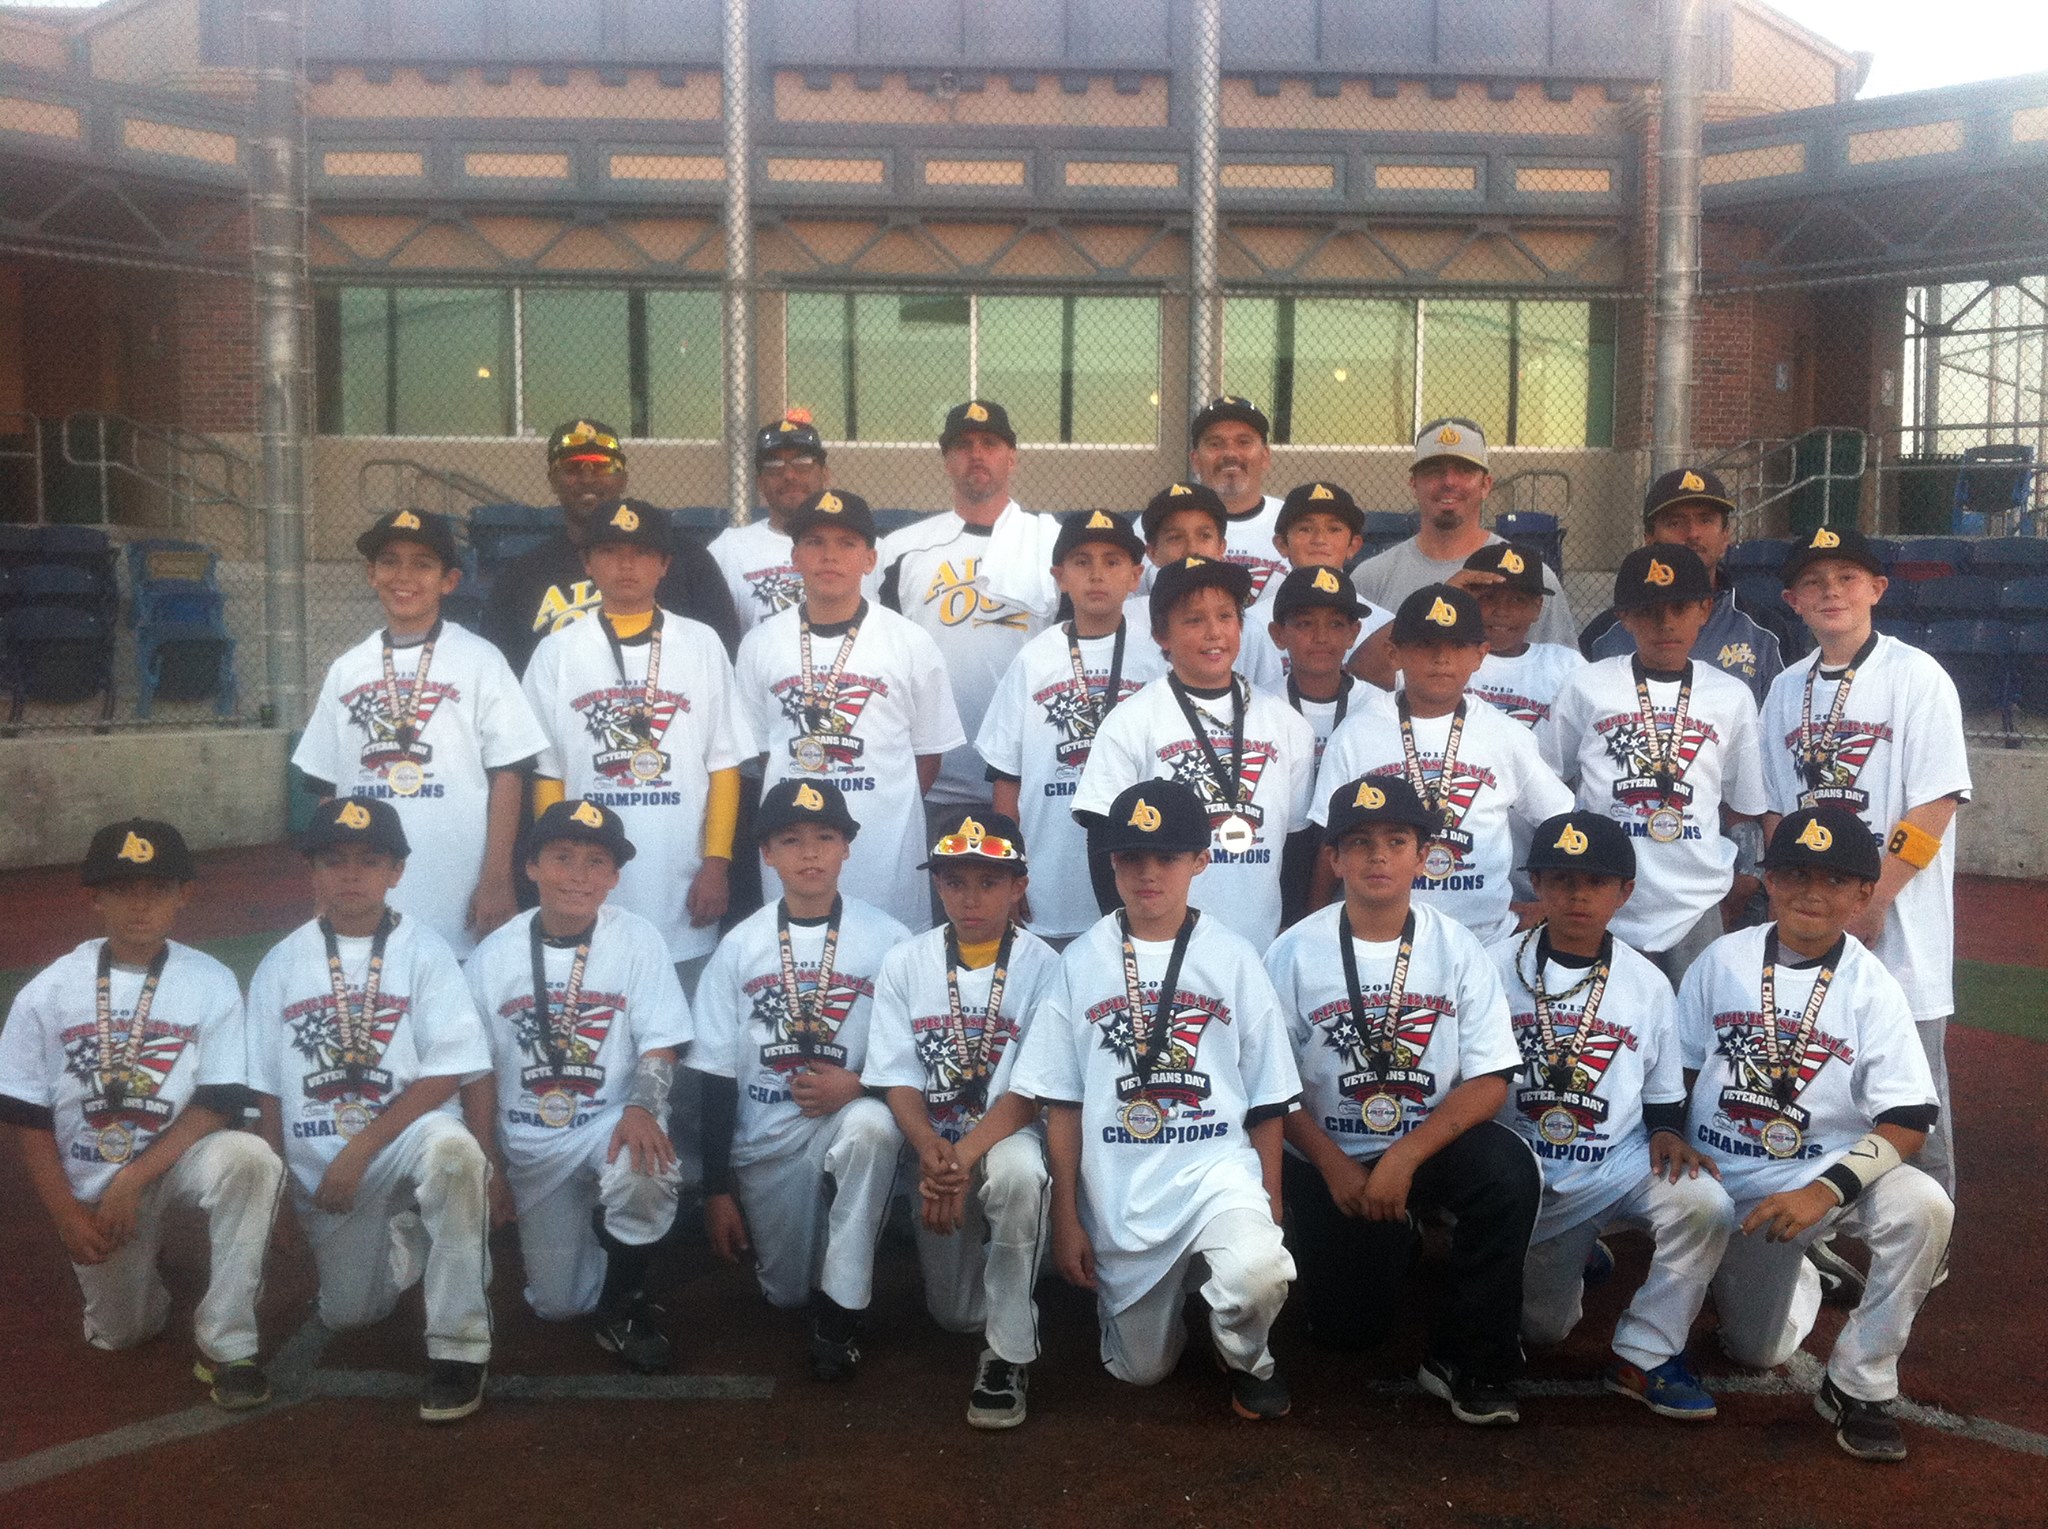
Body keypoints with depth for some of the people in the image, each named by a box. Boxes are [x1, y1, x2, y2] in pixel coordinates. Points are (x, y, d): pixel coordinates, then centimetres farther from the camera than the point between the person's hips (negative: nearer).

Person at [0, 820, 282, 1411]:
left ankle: (225, 1345, -21)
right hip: (91, 1185, 2)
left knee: (250, 1158, -34)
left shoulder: (211, 984, -10)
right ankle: (140, 1256, 39)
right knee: (120, 1332, 3)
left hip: (179, 1161, -2)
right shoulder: (48, 992, -6)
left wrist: (132, 1181, -21)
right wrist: (67, 1214, -9)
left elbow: (218, 1106, -12)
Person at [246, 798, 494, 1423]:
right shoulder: (283, 963, 6)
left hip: (407, 1135, -4)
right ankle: (404, 1241, 36)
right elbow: (269, 1092, 8)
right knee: (348, 1313, 2)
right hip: (320, 1167, 4)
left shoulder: (423, 951, -4)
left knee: (449, 1146, -37)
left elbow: (445, 1075, -11)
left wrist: (360, 1149, -17)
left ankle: (458, 1345, -26)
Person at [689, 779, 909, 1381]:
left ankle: (840, 1312, -22)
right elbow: (718, 1075, 2)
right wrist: (717, 1191, -1)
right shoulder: (740, 946, 1)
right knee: (786, 1292, 4)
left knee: (872, 1124, -37)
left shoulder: (887, 940, -4)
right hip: (766, 1137, 3)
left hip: (852, 1117, -2)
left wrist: (858, 1086, -23)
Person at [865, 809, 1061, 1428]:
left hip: (1006, 1137, -3)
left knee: (1019, 1171, -38)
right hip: (934, 1149, 3)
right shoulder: (904, 964, 1)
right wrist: (931, 1150, -24)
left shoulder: (1042, 966, -8)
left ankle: (1009, 1354, -21)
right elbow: (898, 1080, -4)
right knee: (954, 1313, 6)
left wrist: (966, 1156, -28)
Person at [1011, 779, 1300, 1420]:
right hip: (1117, 1192, 2)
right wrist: (1066, 1217, 1)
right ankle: (1166, 1292, 42)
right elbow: (1062, 1102, 4)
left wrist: (1270, 1205, -2)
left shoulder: (1232, 958, 1)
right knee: (1141, 1369, 8)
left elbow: (1266, 1099, 3)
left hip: (1217, 1166, -2)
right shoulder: (1083, 961, 2)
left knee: (1256, 1273, -32)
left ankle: (1247, 1357, 3)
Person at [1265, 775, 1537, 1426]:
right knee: (1349, 1329, -5)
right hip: (1331, 1158, 0)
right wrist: (1334, 1166, -14)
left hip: (1434, 1145, 0)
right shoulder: (1295, 953, -5)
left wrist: (1404, 1157, -21)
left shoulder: (1456, 949, -4)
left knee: (1509, 1169, -31)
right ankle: (1390, 1239, 31)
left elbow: (1490, 1081, -9)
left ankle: (1468, 1361, -12)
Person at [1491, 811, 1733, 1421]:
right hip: (1524, 1173, 0)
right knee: (1545, 1326, 4)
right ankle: (1570, 1257, 39)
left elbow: (1663, 1095, 10)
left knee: (1705, 1205, -29)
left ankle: (1641, 1357, -11)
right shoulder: (1496, 968, -3)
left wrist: (1667, 1132, -12)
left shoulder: (1646, 983, 3)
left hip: (1620, 1161, 1)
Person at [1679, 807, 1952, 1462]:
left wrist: (1823, 1192, -28)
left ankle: (1859, 1385, -14)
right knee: (1757, 1351, 4)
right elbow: (1677, 1068, 6)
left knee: (1923, 1207, -32)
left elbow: (1906, 1123, -15)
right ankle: (1801, 1273, 40)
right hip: (1731, 1183, 2)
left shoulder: (1873, 987, -10)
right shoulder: (1723, 960, -3)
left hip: (1831, 1169, -1)